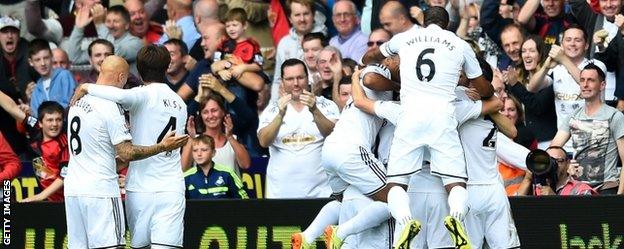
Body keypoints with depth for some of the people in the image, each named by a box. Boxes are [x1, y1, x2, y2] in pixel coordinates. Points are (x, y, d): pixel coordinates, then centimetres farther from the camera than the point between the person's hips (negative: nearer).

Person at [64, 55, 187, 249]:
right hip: (101, 190, -8)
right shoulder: (110, 107, -13)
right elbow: (126, 154, -15)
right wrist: (162, 147, -10)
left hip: (72, 189, 8)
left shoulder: (78, 102, 12)